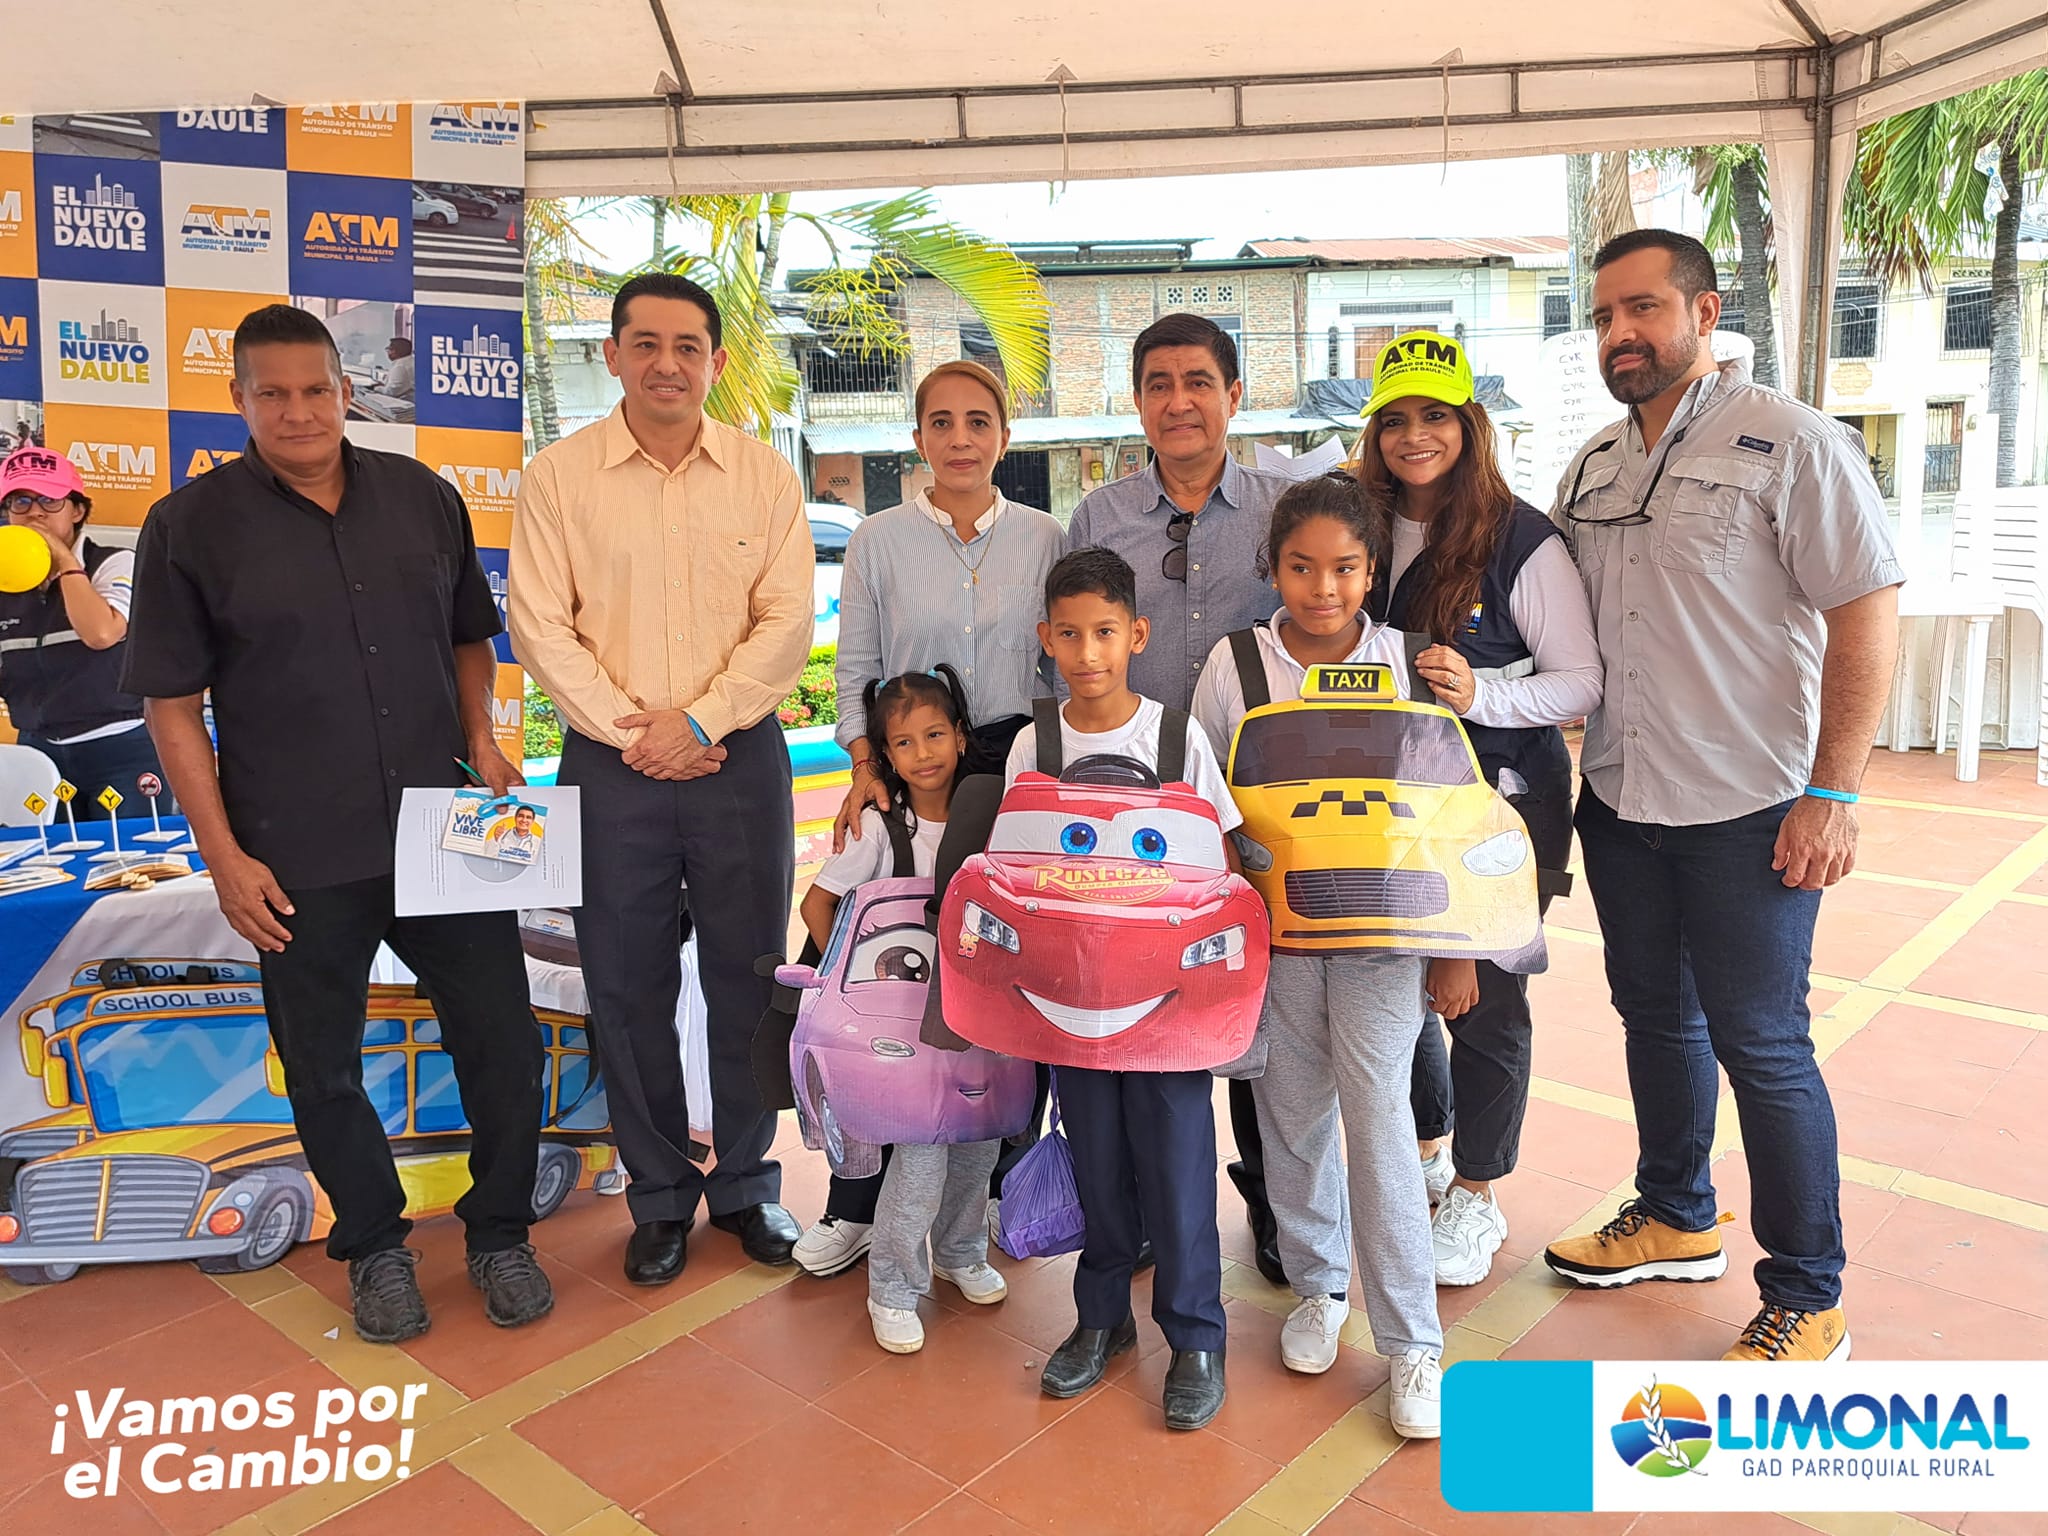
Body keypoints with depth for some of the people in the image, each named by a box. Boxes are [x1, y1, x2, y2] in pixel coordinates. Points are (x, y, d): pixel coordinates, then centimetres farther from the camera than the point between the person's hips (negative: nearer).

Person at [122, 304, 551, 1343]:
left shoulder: (422, 497, 5)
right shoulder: (191, 526, -3)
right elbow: (171, 702, -3)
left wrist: (481, 739, 1)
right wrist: (223, 853, -8)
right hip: (298, 861, -2)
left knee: (503, 1040, 7)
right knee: (324, 1068, 12)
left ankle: (499, 1231, 29)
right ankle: (374, 1246, 35)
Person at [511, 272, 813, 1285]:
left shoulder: (765, 476, 4)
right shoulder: (557, 477, 2)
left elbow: (787, 623, -3)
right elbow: (540, 627, -3)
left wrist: (697, 721, -11)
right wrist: (629, 731, -10)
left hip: (740, 758, 1)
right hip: (610, 769, 0)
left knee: (749, 977, 8)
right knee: (628, 986, 8)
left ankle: (746, 1182, 26)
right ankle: (659, 1195, 25)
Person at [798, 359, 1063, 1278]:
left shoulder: (1044, 539, 5)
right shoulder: (879, 541, 3)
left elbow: (1062, 666, 8)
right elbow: (854, 671, 4)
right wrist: (865, 768, -9)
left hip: (1017, 770, 1)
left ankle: (1008, 1176, 24)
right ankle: (857, 1203, 12)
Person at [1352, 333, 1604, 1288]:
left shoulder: (1521, 541, -10)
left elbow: (1584, 682, -10)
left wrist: (1482, 694, -25)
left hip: (1504, 802, -5)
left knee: (1483, 996, 3)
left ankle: (1476, 1197, 23)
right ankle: (1424, 1151, 37)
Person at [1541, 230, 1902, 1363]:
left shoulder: (1790, 443, -9)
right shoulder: (1591, 468, 11)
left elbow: (1867, 612, -13)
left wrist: (1833, 793, -17)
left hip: (1748, 811, -6)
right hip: (1618, 802, 6)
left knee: (1760, 1044, 1)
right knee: (1657, 1016, 18)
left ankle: (1807, 1299, 18)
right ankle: (1676, 1220, 38)